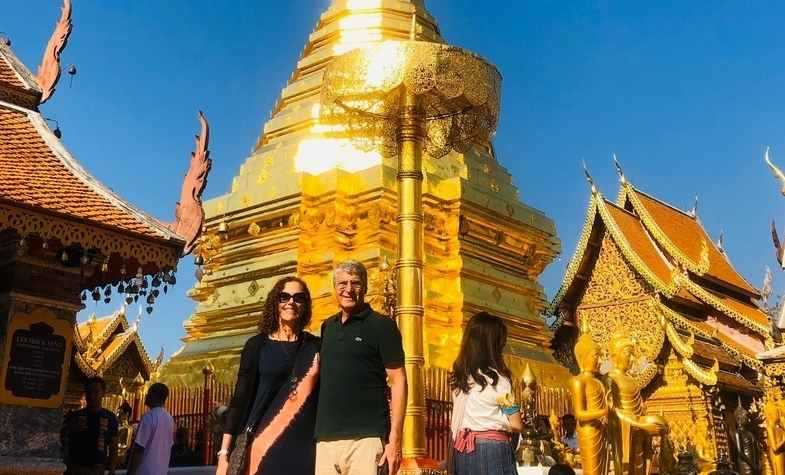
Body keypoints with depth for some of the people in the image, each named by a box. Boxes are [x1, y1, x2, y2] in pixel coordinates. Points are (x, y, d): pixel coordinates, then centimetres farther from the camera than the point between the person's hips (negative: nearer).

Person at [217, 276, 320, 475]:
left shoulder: (316, 347, 8)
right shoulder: (257, 345, 5)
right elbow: (240, 398, 2)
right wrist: (224, 452, -4)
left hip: (304, 448, 1)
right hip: (264, 444, -1)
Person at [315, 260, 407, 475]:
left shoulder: (382, 325, -1)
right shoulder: (327, 327, 14)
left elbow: (398, 382, -5)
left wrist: (394, 439, -13)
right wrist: (315, 430, 10)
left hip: (367, 438, -5)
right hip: (326, 438, 5)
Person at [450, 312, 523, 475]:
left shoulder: (458, 377, 5)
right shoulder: (497, 379, -12)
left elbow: (455, 422, 11)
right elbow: (516, 425, -7)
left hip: (463, 451, 6)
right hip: (492, 450, -6)